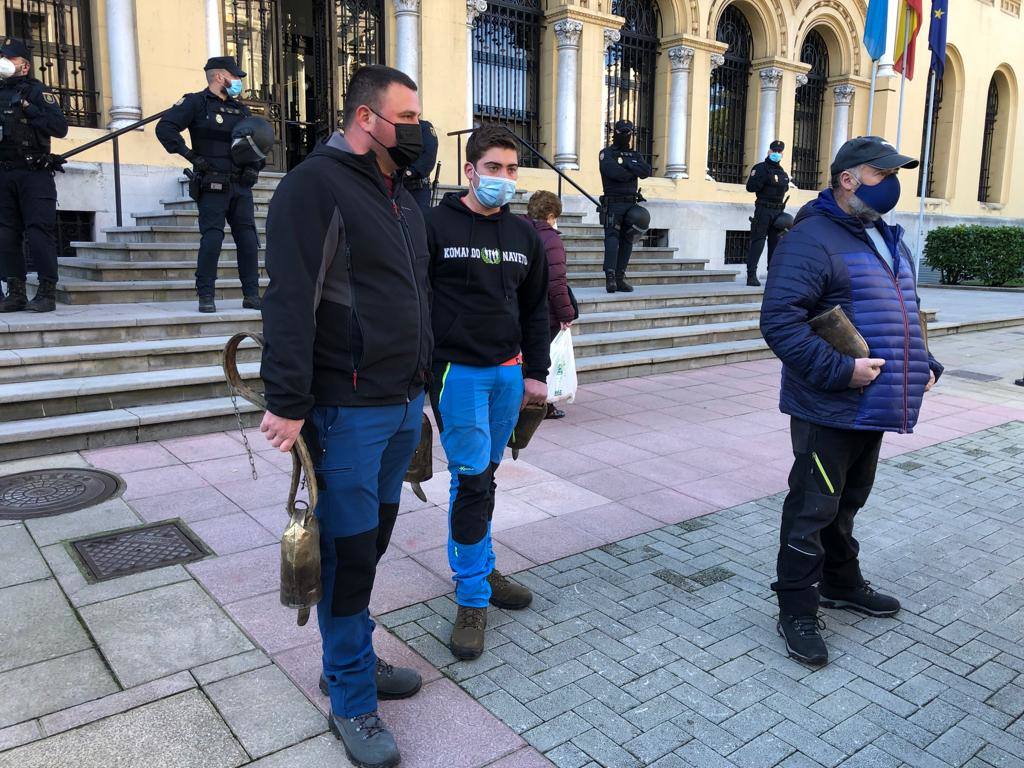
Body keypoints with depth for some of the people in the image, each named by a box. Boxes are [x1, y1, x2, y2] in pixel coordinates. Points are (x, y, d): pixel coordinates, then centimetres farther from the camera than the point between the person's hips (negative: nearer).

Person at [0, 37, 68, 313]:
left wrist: (28, 108, -13)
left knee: (39, 233, -10)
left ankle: (47, 293, -6)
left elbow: (60, 127, -11)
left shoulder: (38, 92, 2)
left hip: (34, 174, -6)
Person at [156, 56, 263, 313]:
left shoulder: (240, 109, 19)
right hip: (213, 186, -6)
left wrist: (255, 166, 11)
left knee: (248, 239, 3)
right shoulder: (196, 103, 0)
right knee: (212, 238, -9)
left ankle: (251, 295, 9)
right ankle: (205, 296, -2)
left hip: (241, 186, 6)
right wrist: (190, 155, -13)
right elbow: (165, 128, -8)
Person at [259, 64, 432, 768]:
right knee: (349, 555, 2)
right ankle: (353, 702, 19)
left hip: (404, 407, 8)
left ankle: (350, 661, 35)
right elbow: (290, 301, -18)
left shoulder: (402, 198, 16)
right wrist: (288, 404, -22)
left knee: (370, 545, 17)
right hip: (347, 412, -8)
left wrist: (420, 387, 21)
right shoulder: (315, 185, -10)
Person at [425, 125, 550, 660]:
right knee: (471, 481, -7)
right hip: (457, 371, -5)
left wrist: (536, 372, 12)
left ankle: (478, 569, 29)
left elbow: (536, 309, 17)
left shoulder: (524, 236, 12)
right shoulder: (436, 226, -5)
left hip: (508, 373, 5)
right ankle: (473, 599, 5)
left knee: (484, 476, 13)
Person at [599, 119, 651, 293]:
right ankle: (610, 278, -25)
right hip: (613, 204, -6)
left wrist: (628, 165, -12)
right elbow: (614, 172, -18)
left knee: (627, 241, 3)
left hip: (631, 204, 6)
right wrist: (634, 173, -4)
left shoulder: (636, 156, 18)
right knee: (612, 238, -16)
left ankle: (620, 278, 6)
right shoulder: (606, 153, 2)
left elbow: (647, 171, -1)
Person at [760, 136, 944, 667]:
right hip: (828, 409, -9)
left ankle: (841, 583, 40)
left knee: (847, 503, 22)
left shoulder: (888, 239, 15)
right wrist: (840, 370, -27)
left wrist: (923, 363, 13)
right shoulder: (811, 240, -16)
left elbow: (906, 312, 26)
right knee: (813, 509, 0)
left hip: (872, 406, 9)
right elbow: (779, 323, -25)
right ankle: (797, 613, 12)